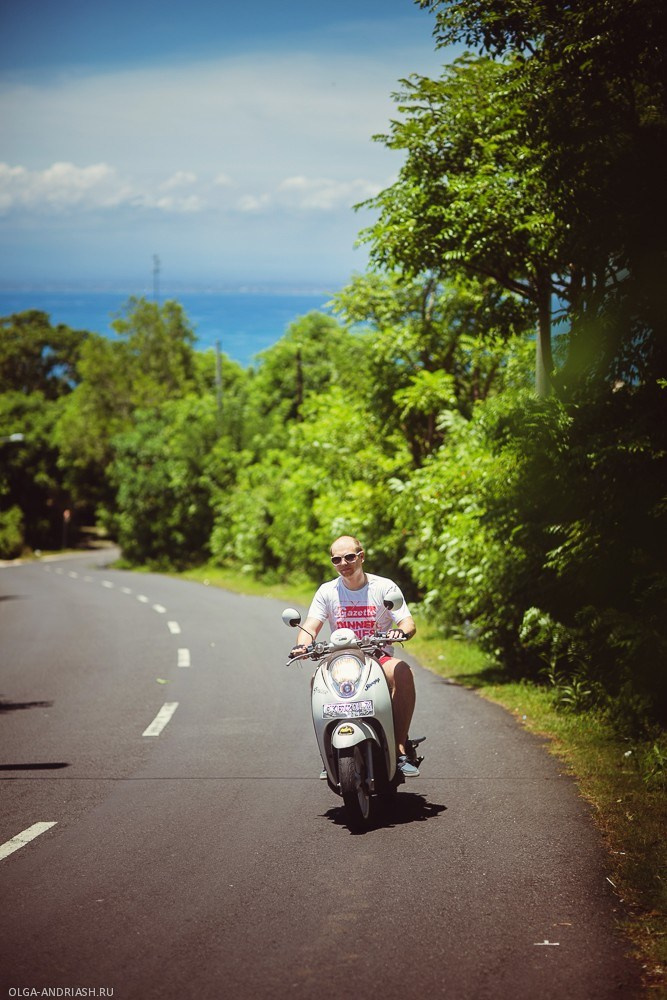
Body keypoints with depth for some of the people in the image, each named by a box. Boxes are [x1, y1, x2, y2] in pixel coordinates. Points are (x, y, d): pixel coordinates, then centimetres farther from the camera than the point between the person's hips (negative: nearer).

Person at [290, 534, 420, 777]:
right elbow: (310, 626, -3)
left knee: (402, 671, -35)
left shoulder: (383, 586, 1)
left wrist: (401, 631, -32)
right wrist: (302, 645, -26)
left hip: (379, 658, -2)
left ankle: (401, 748, -31)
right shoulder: (327, 591, 7)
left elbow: (409, 623, -7)